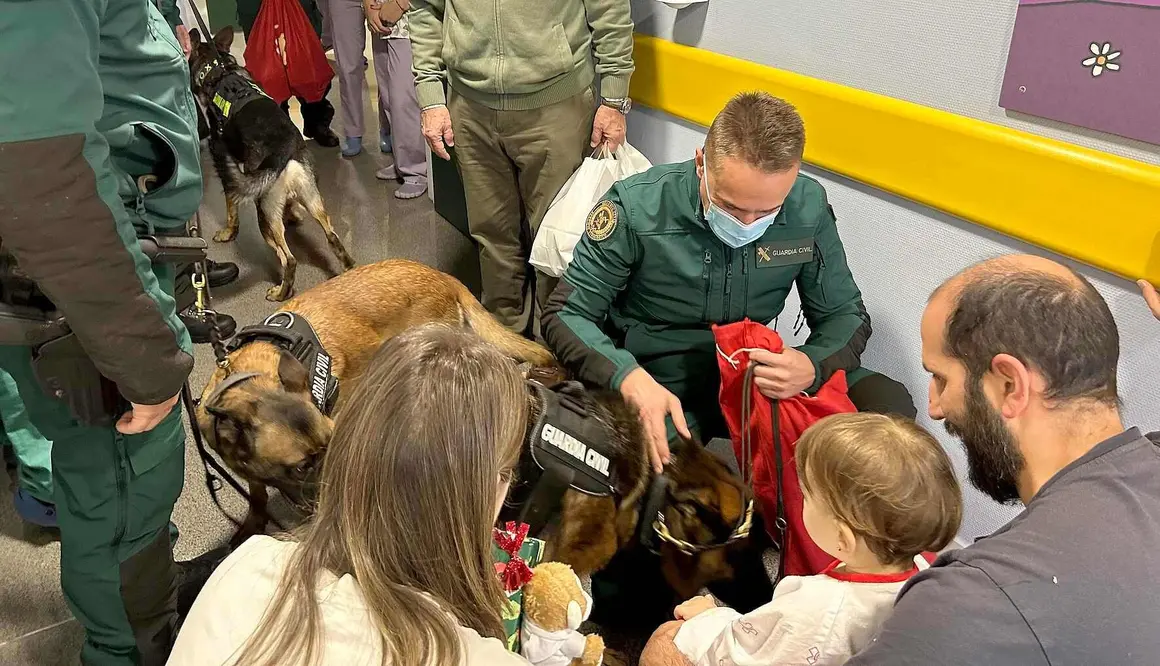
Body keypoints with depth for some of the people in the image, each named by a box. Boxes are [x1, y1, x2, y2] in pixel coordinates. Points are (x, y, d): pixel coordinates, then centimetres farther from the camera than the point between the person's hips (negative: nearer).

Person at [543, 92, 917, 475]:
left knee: (889, 404, -16)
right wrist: (629, 378, -30)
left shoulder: (808, 208, -8)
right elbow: (565, 314, -10)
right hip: (659, 384, -3)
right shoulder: (635, 208, -17)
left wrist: (814, 366, -22)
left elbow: (845, 315, 3)